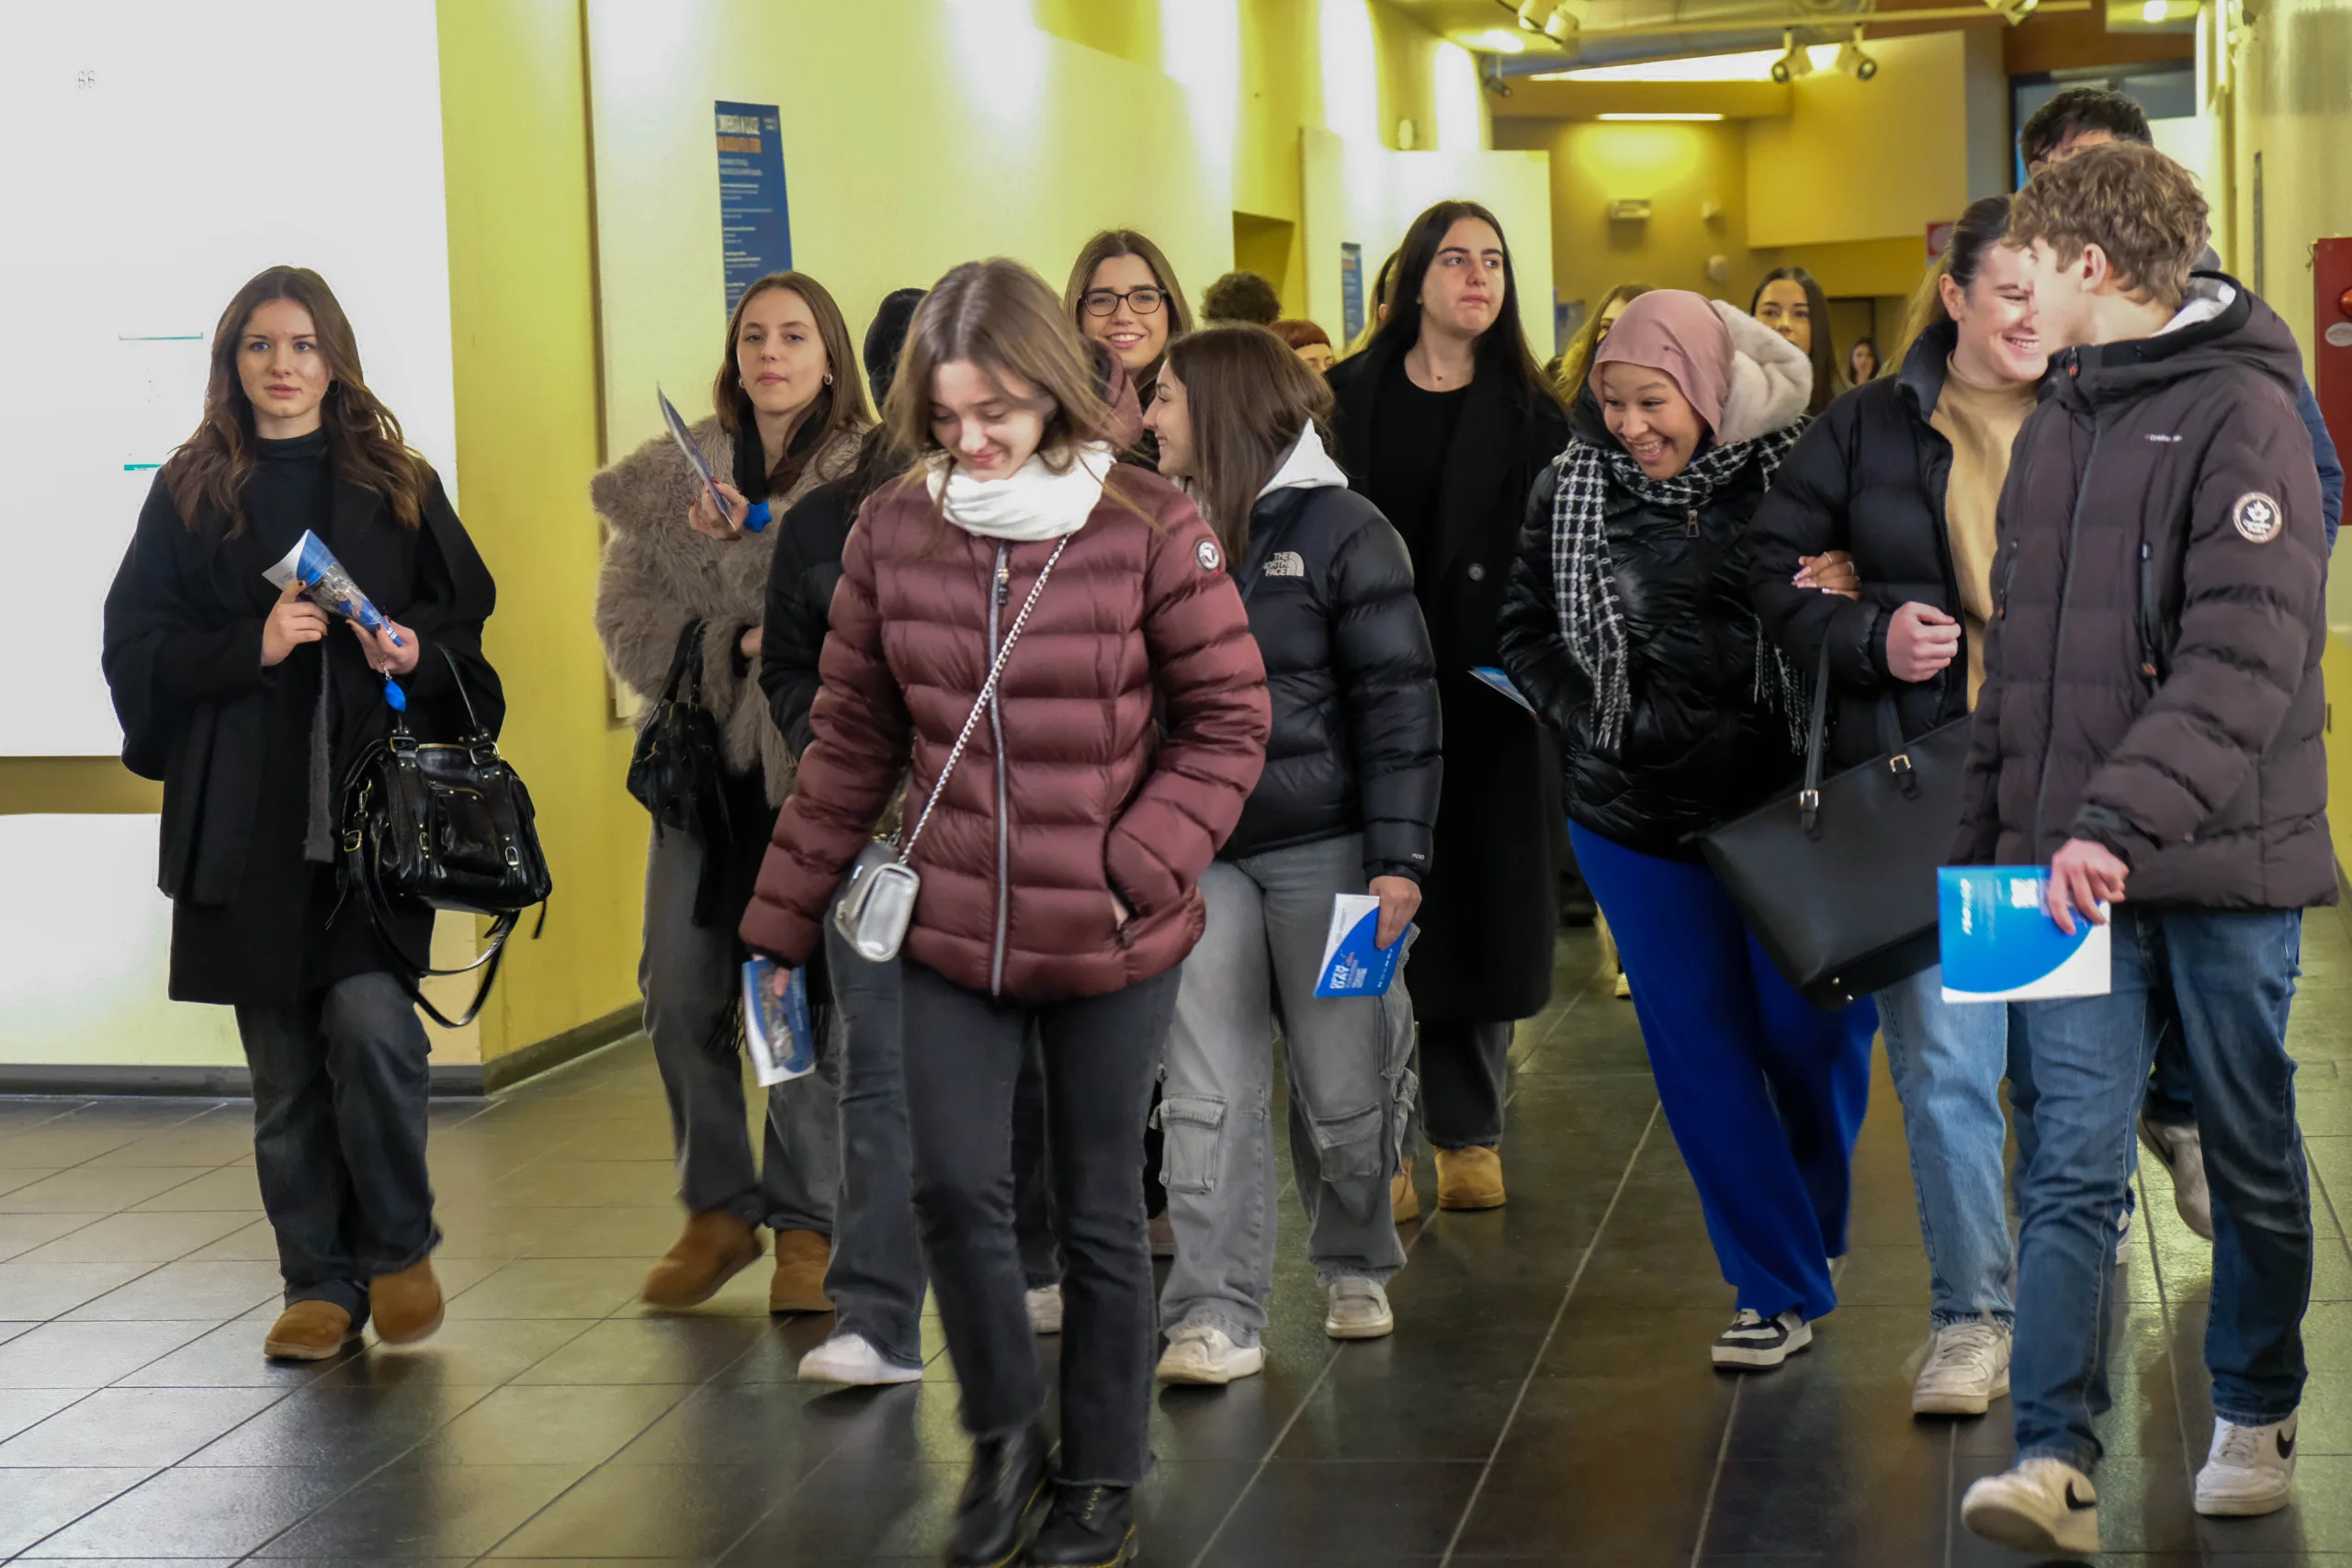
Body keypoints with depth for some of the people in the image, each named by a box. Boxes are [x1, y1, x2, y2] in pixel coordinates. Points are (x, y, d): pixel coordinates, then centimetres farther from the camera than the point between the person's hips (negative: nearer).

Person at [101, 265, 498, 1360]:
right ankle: (320, 1284, 15)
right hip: (246, 815, 1)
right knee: (284, 1066, 3)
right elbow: (136, 647, 3)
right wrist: (254, 645, -12)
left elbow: (469, 621, 13)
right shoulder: (190, 495, 8)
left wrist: (418, 654, -8)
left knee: (370, 1023, -15)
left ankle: (398, 1249, 7)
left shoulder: (398, 487, 10)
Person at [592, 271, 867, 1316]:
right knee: (681, 995, 2)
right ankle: (719, 1210, 17)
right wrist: (730, 651, -8)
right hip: (703, 758, 4)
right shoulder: (673, 474, 12)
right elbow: (627, 621, 6)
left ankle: (805, 1227, 7)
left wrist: (748, 541, -19)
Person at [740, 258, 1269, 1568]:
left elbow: (1230, 723, -5)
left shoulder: (1151, 530, -10)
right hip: (952, 932, 2)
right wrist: (786, 917, 8)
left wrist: (1137, 868, -15)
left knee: (1102, 1212, 10)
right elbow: (852, 744, 7)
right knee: (957, 1188, -5)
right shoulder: (894, 534, -1)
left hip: (1111, 944, -2)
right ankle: (1005, 1433, 21)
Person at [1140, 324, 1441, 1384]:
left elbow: (1398, 701, -6)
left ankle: (1356, 1269, 30)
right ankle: (1216, 1319, -1)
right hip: (1196, 852, 4)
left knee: (1342, 1090, 6)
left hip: (1322, 849, -3)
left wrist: (1398, 858, -13)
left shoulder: (1339, 531, -4)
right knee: (1206, 1096, -4)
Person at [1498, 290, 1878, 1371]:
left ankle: (1816, 1223, 36)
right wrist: (1590, 716, 0)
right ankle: (1781, 1288, 17)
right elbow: (1525, 628, 13)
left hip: (1785, 806, -3)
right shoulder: (1572, 491, 1)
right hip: (1637, 816, 3)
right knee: (1700, 1056, 5)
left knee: (1814, 1033, 5)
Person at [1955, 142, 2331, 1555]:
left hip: (2226, 864, -5)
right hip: (2076, 864, 5)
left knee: (2252, 1158, 11)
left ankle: (2256, 1420, 29)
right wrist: (1989, 838, 14)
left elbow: (2247, 659, -20)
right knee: (2072, 1169, -5)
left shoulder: (2244, 415, -9)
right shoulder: (2056, 427, 14)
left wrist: (2122, 817, -29)